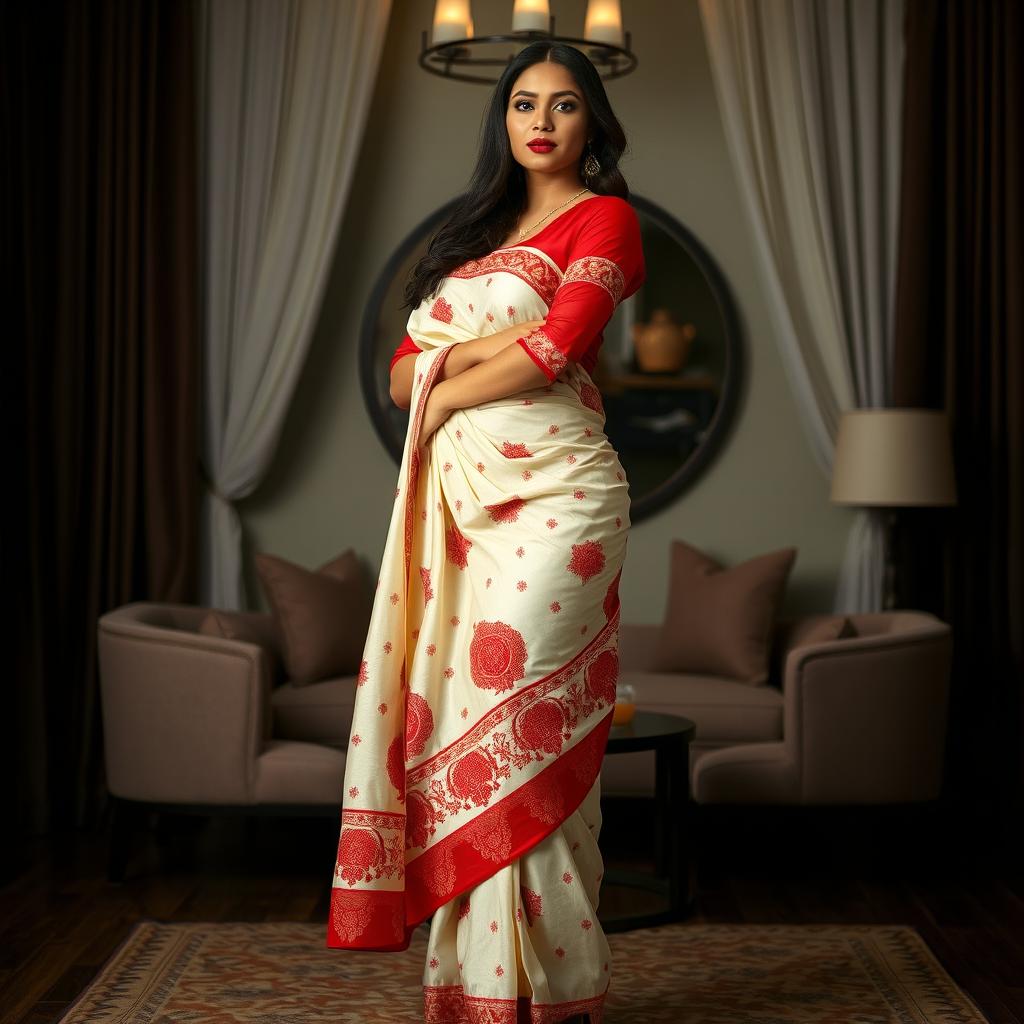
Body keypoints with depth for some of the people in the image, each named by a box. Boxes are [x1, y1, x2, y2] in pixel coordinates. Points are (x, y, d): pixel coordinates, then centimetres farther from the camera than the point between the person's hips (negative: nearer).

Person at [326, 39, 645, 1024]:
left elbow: (559, 344, -12)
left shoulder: (603, 217, 4)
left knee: (510, 730, -11)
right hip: (461, 498, 6)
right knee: (457, 727, 2)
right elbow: (401, 372, 14)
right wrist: (484, 349, -6)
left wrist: (444, 396, 0)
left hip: (551, 493, -6)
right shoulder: (474, 230, 23)